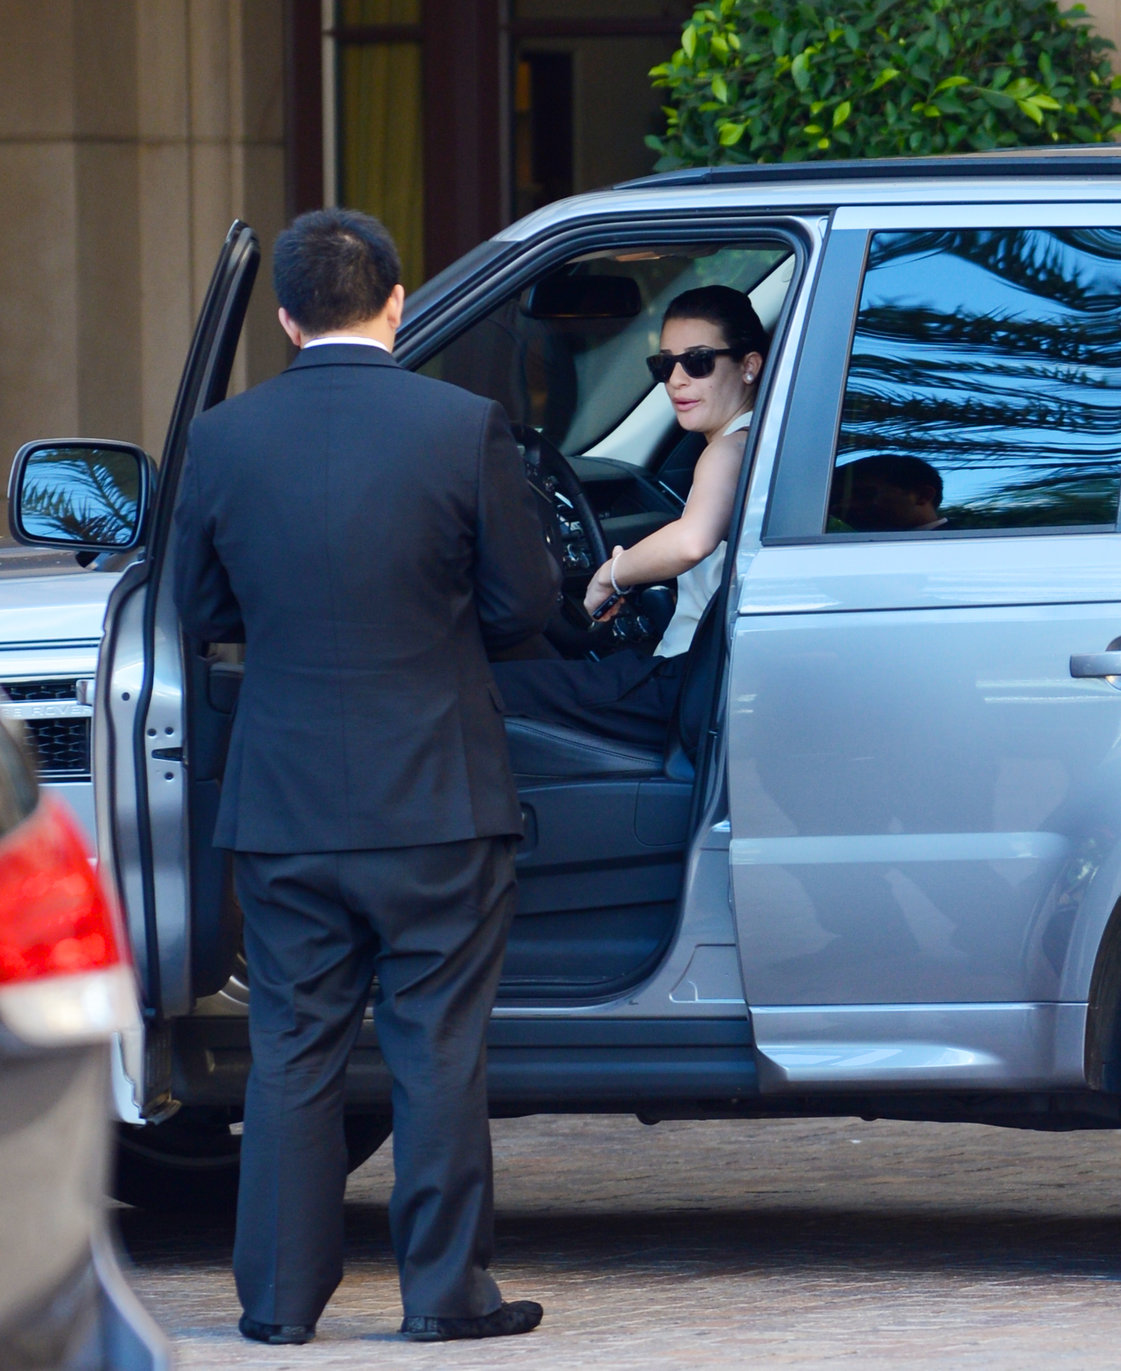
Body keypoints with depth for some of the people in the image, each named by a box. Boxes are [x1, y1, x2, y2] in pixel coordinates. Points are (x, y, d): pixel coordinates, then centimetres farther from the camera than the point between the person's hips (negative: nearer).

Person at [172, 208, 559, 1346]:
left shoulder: (223, 440, -2)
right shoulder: (463, 428, -9)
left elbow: (203, 613, 7)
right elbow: (523, 603, -3)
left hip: (285, 800, 2)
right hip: (436, 796, -2)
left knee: (292, 1051, 10)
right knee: (437, 1048, 5)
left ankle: (282, 1295, 12)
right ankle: (444, 1290, 7)